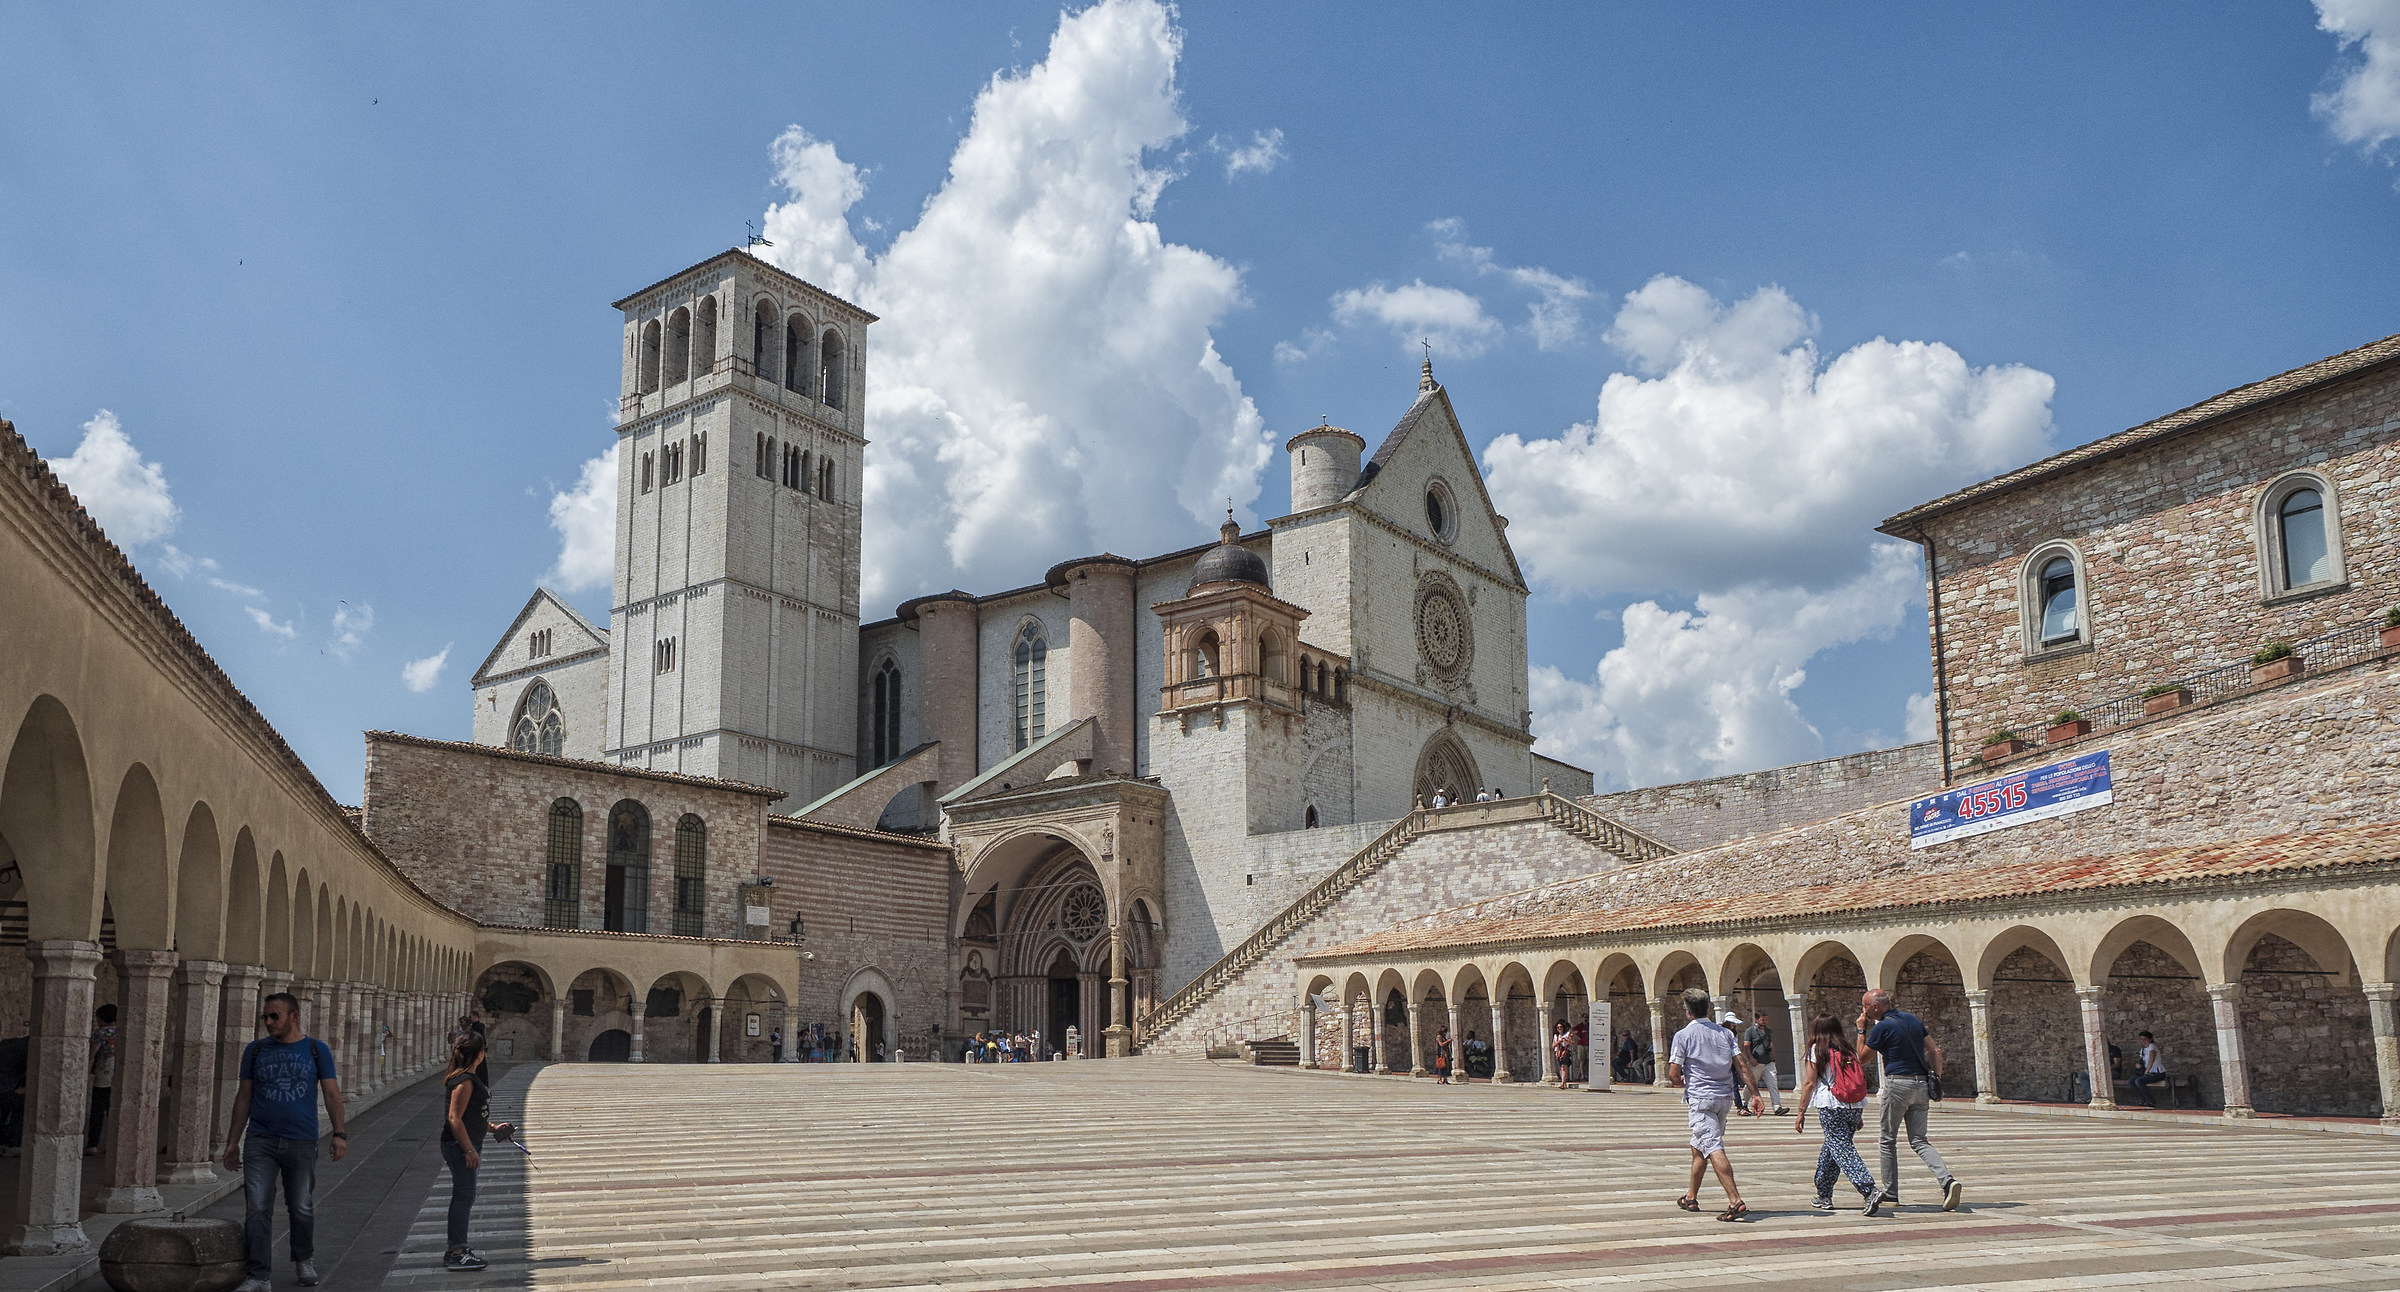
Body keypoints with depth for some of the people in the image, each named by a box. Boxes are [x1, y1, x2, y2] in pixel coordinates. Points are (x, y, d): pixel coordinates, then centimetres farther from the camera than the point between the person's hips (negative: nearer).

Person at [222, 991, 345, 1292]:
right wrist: (233, 1141, 8)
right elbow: (243, 1097, 11)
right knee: (257, 1209, -6)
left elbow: (331, 1094, 2)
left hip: (302, 1142, -1)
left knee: (302, 1208, 9)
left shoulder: (316, 1050, 2)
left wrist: (339, 1133, -8)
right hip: (260, 1141, 1)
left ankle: (304, 1261, 30)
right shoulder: (255, 1050, 6)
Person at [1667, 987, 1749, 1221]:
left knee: (1714, 1149, -13)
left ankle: (1736, 1201, -26)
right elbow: (1741, 1065, 1)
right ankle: (1691, 1198, 30)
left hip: (1700, 1099, -6)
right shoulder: (1724, 1032, 8)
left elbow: (1674, 1075, -8)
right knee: (1699, 1147, 20)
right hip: (1725, 1098, 6)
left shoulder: (1683, 1035, -5)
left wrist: (1683, 1081, 14)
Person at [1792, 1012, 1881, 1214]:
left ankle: (1870, 1191, -25)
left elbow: (1809, 1083, -3)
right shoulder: (1850, 1048, 15)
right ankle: (1824, 1196, 23)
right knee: (1831, 1149, 17)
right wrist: (1858, 1114, 21)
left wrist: (1801, 1113, 2)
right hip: (1855, 1106, 6)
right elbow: (1859, 1081, 15)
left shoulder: (1817, 1049, 0)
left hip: (1831, 1107, -6)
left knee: (1843, 1151, -8)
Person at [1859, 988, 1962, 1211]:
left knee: (1888, 1141, 8)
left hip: (1898, 1084, -7)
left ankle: (1890, 1194, 14)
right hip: (1921, 1084, 7)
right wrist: (1936, 1078, 14)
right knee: (1919, 1141, 6)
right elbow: (1936, 1050, 13)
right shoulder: (1911, 1019, 13)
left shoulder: (1882, 1027, -10)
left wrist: (1861, 1030, 10)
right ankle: (1948, 1180, -16)